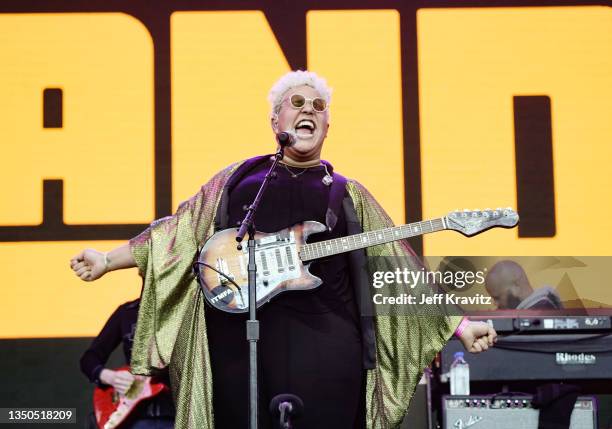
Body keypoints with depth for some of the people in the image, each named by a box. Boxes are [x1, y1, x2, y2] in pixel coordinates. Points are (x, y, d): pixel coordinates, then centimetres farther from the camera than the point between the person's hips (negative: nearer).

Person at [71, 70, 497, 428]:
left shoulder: (349, 195, 16)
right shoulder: (238, 179, 17)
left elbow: (400, 268, 13)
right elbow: (179, 232, 18)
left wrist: (460, 324, 7)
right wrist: (106, 260, 12)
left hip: (327, 345, 0)